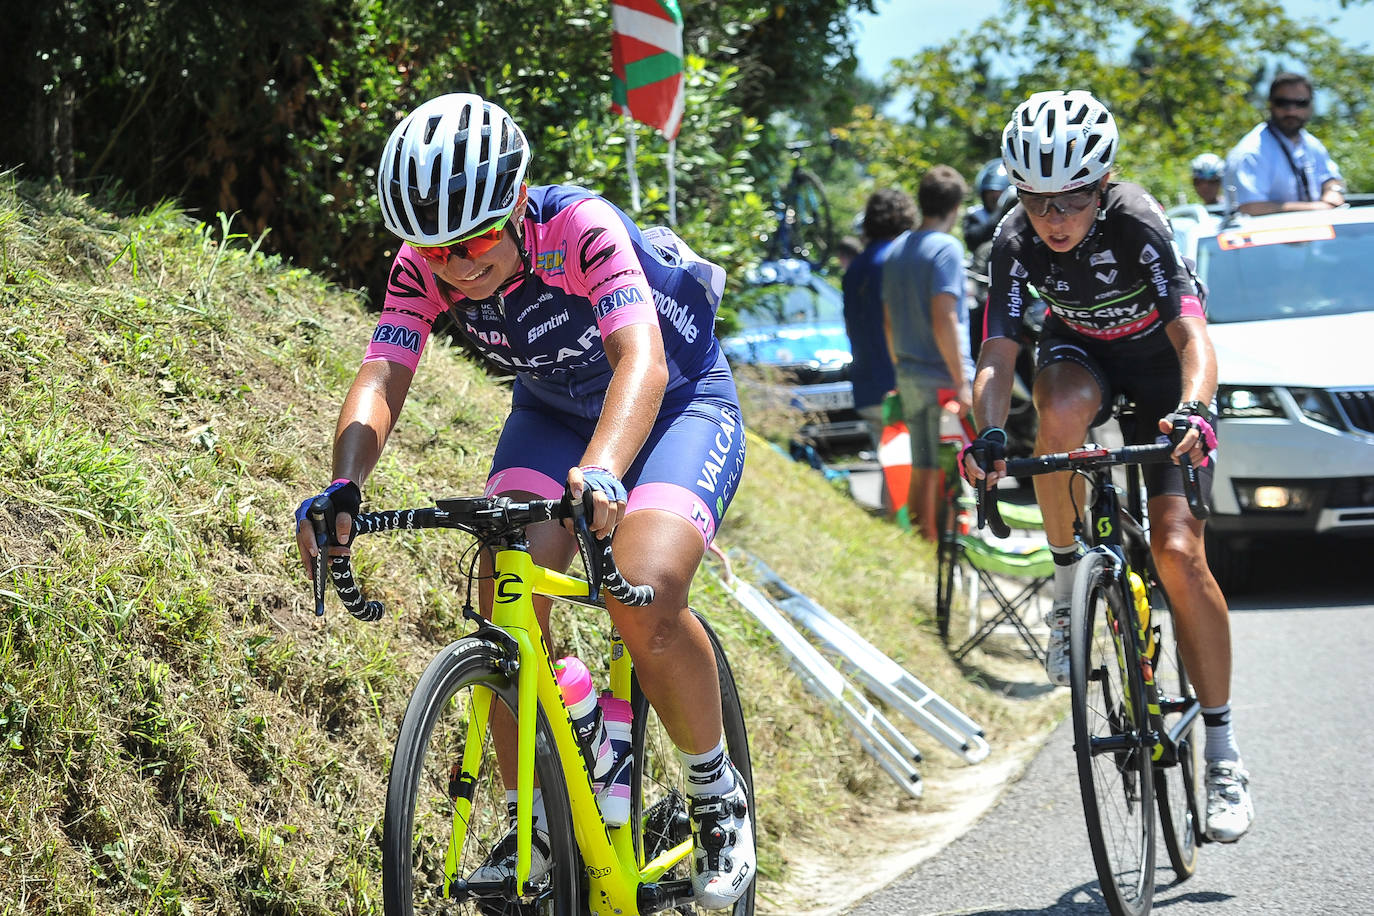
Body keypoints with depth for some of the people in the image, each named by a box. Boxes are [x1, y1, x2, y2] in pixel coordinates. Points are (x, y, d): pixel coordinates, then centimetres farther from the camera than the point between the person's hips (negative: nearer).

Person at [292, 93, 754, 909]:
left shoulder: (581, 229, -35)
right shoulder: (424, 267, -20)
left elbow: (641, 361, -47)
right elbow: (381, 381, -27)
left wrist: (600, 473, -65)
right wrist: (345, 488, -47)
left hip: (679, 404, -5)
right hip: (555, 412, 5)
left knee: (643, 599, -28)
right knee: (507, 597, -18)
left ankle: (719, 795, -4)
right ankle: (537, 825, 0)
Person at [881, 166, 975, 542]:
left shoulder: (897, 250, 12)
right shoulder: (946, 248, -12)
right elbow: (943, 321, -19)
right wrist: (962, 381, -17)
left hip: (909, 378, 7)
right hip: (943, 377, -7)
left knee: (922, 471, 12)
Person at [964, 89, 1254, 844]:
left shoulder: (1136, 222, -32)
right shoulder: (1017, 240, -23)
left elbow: (1193, 335, -39)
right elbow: (997, 353, -26)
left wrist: (1193, 410, -59)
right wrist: (989, 433, -45)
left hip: (1160, 364, -2)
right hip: (1080, 353, 2)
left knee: (1178, 553, -15)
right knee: (1061, 414, -38)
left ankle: (1223, 752, -4)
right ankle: (1069, 587, -15)